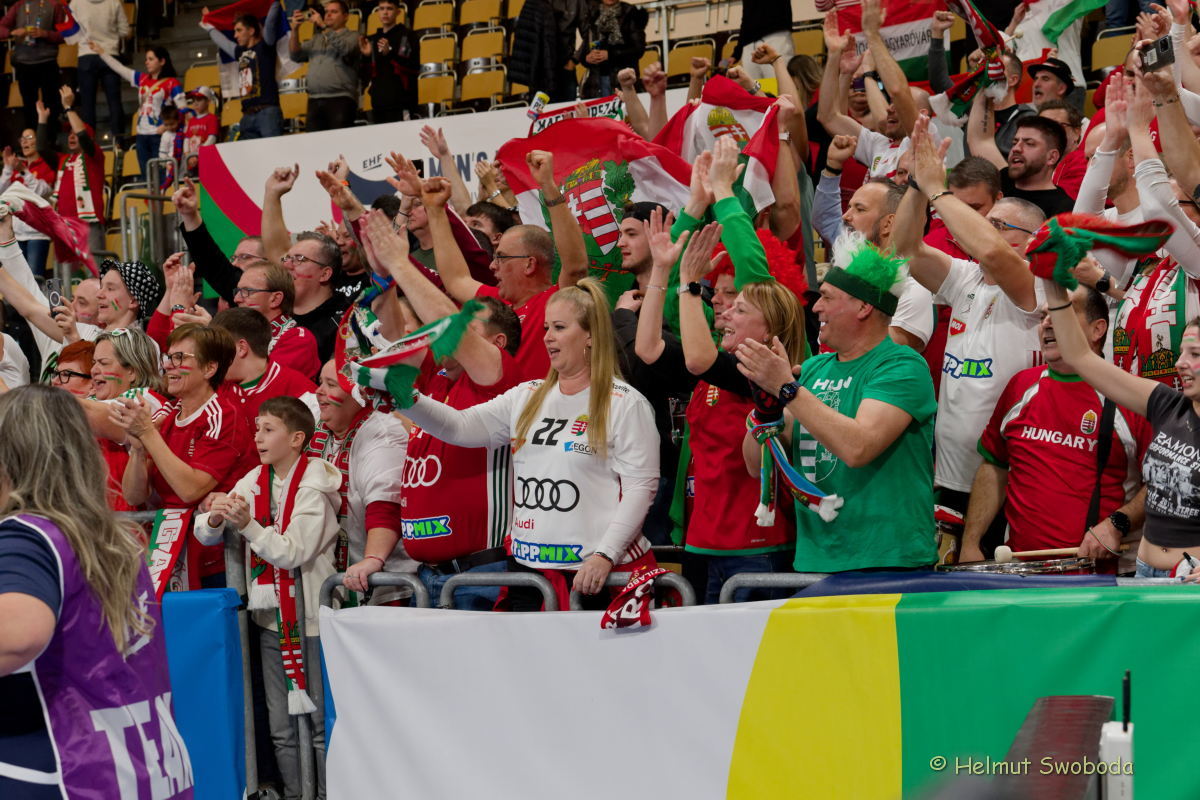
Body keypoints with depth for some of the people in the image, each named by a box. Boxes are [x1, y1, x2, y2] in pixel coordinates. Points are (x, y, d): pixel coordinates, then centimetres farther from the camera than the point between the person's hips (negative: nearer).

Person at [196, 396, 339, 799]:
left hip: (310, 614, -6)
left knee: (321, 720, -2)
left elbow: (292, 552, -18)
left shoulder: (313, 487, -10)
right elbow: (204, 534, 4)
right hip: (268, 614, 6)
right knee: (281, 728, 10)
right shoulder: (255, 482, 7)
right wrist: (216, 518, -18)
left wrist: (247, 524, -27)